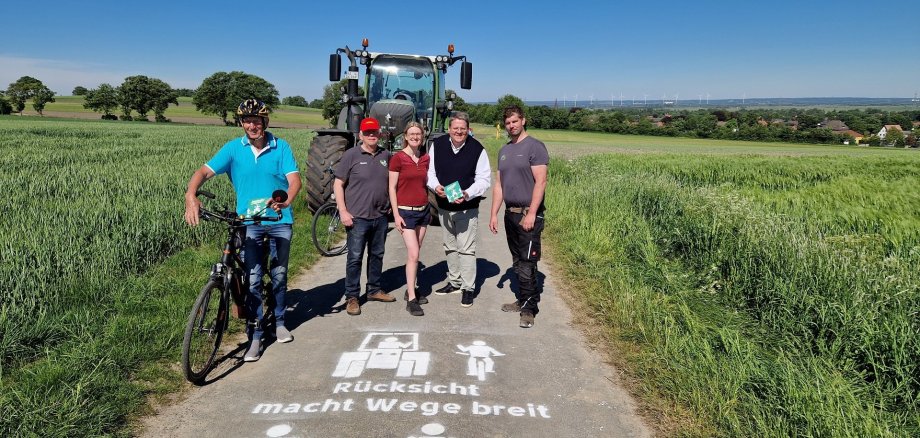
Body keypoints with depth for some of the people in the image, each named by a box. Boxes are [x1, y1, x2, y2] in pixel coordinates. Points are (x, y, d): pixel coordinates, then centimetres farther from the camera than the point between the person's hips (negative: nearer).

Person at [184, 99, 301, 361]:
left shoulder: (281, 147, -4)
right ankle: (255, 336, 6)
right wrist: (191, 195, -32)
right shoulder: (233, 148, -3)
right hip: (249, 222, 0)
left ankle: (279, 322, 34)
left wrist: (286, 201, -35)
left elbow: (294, 179, -14)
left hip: (280, 221, 0)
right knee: (253, 280, -3)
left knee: (279, 275, 13)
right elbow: (205, 171, -12)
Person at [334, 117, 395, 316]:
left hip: (380, 217, 5)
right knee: (355, 258, 0)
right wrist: (343, 212, -12)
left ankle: (374, 290, 31)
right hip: (358, 217, -5)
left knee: (377, 255, 16)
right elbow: (338, 184, -5)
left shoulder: (386, 156, 8)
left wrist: (391, 207, 11)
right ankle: (352, 297, 10)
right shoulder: (351, 155, -6)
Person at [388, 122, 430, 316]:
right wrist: (396, 214, -11)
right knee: (413, 254, -11)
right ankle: (411, 299, -5)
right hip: (406, 211, -5)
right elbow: (392, 188, -7)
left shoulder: (425, 158, 7)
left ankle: (411, 289, 23)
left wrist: (429, 209, 15)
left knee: (414, 253, 11)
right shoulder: (397, 158, -8)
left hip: (423, 210, 5)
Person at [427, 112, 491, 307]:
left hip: (467, 208, -4)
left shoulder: (477, 149, -10)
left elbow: (484, 179, -9)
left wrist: (468, 194, -25)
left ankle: (468, 288, 5)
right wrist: (435, 186, -15)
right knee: (450, 247, 17)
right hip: (444, 207, 5)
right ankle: (454, 282, 32)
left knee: (466, 249, -5)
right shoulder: (438, 145, 0)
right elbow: (429, 171, 6)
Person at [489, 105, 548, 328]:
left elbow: (540, 182, -13)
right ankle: (523, 300, 24)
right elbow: (498, 184, 16)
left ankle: (530, 308, 1)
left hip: (529, 214, -7)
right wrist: (494, 214, 11)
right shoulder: (504, 150, 15)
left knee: (527, 263, -6)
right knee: (517, 262, 14)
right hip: (510, 213, 7)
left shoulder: (534, 146, -7)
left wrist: (531, 213, -18)